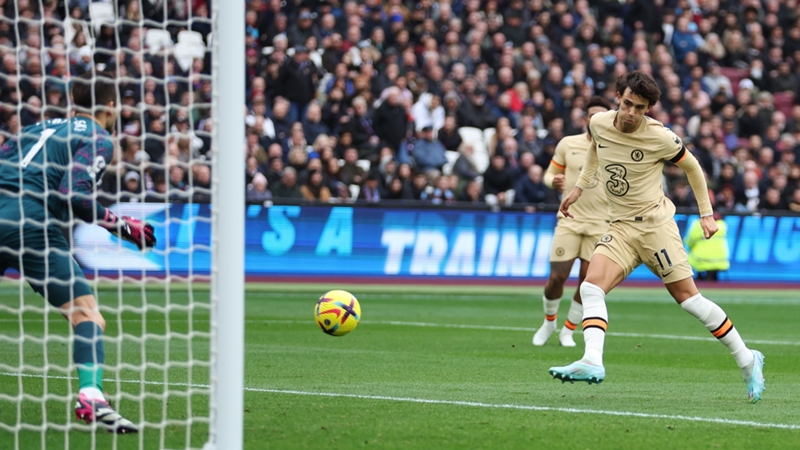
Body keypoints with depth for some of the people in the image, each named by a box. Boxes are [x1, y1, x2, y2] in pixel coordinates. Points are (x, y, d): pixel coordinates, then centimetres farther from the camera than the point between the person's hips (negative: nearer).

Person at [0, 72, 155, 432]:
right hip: (30, 224, -6)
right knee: (87, 313, -7)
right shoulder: (98, 139, 3)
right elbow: (73, 194, -11)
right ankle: (90, 396, -27)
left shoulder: (42, 128, 25)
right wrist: (121, 226, -4)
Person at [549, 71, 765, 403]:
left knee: (687, 297, -5)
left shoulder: (659, 137, -13)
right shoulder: (599, 123, 0)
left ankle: (747, 360, 7)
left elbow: (692, 167, 4)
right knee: (591, 288, -18)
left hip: (655, 223, -5)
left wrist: (706, 214, 7)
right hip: (620, 229, 5)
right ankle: (592, 362, -31)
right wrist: (579, 187, 23)